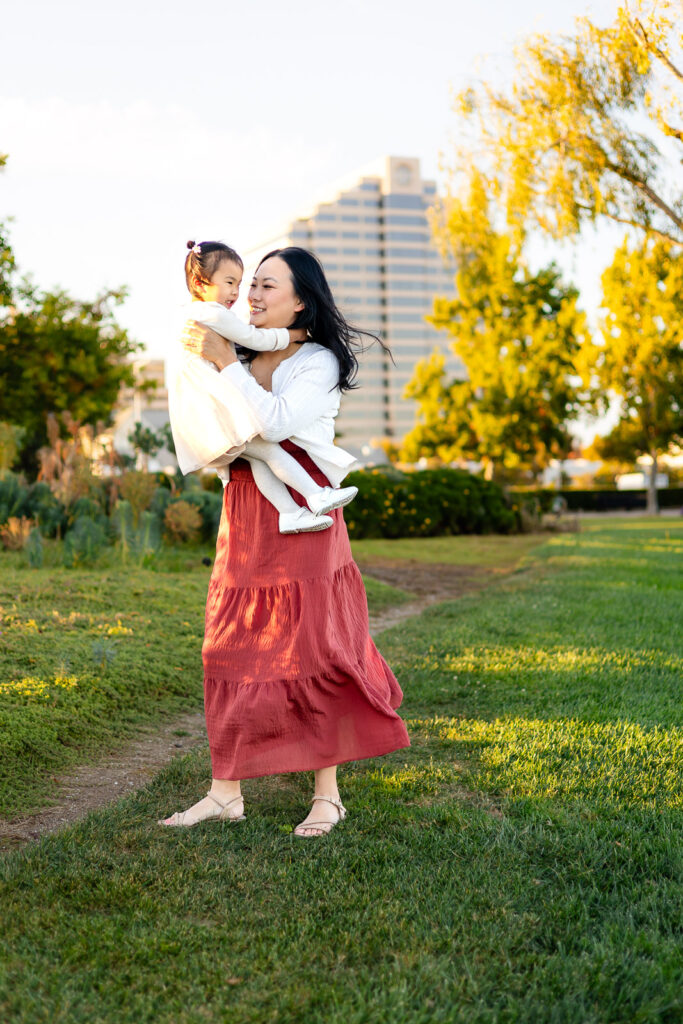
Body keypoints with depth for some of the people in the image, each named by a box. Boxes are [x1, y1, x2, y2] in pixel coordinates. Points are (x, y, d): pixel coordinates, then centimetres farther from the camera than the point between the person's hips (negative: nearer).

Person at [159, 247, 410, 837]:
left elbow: (276, 422, -20)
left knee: (309, 652, -5)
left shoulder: (320, 362, -3)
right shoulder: (245, 360, 15)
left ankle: (328, 796, 5)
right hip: (244, 518, 6)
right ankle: (226, 792, 11)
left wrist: (224, 361, -15)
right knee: (232, 651, 5)